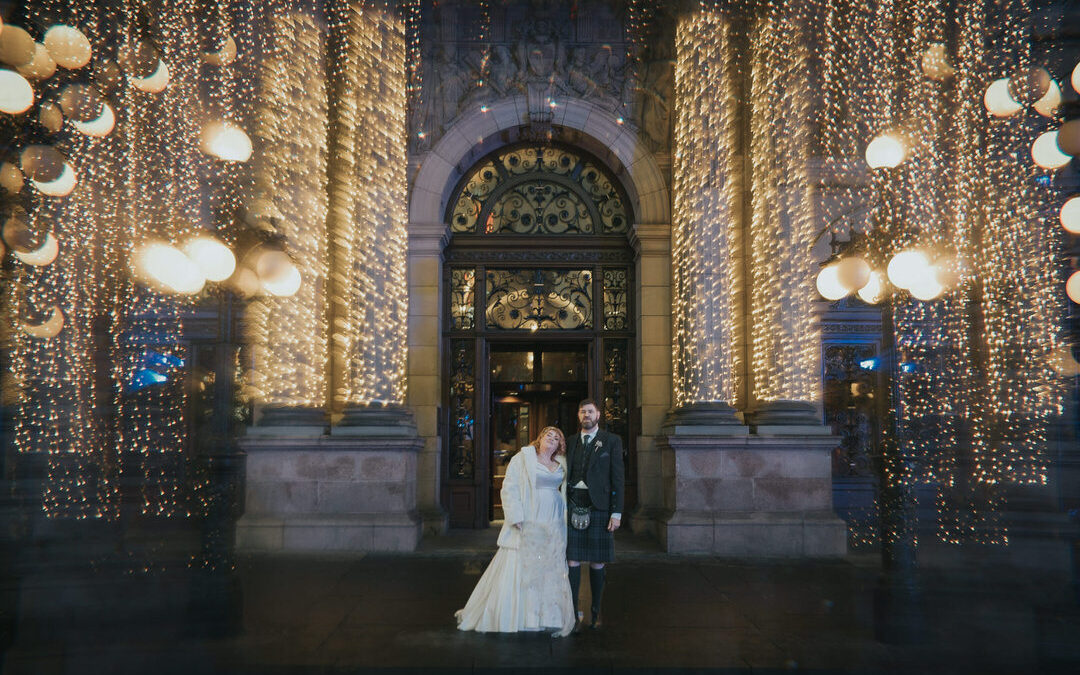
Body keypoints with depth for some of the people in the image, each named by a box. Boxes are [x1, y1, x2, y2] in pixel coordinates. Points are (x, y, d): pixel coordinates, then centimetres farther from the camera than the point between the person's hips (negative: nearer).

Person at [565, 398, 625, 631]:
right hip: (572, 506, 2)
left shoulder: (611, 441, 4)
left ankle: (595, 613, 18)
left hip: (599, 507, -2)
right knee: (572, 561, -1)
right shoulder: (570, 442, 13)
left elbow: (617, 478, 0)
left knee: (597, 563, 4)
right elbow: (565, 476, 14)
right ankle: (574, 614, 6)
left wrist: (616, 512, -6)